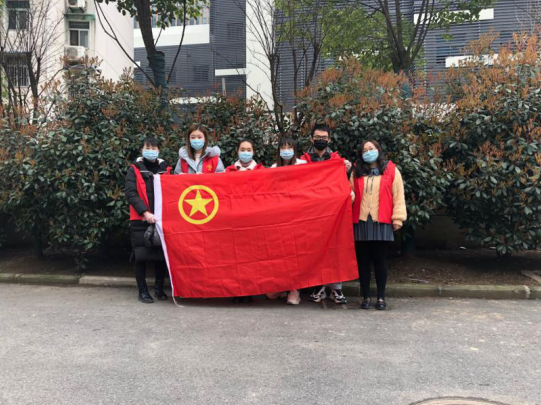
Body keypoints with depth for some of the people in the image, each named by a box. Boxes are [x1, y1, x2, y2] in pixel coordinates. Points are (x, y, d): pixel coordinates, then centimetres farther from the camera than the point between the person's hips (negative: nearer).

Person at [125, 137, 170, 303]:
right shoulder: (134, 170, 4)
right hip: (140, 220, -2)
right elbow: (130, 193, -7)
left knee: (161, 255, 4)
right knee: (141, 256, 0)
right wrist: (145, 212, -19)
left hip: (161, 219, 2)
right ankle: (143, 291, 12)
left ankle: (159, 288, 19)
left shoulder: (165, 169, 11)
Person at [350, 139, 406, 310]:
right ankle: (365, 297, 12)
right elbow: (351, 193, 15)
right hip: (360, 221, 2)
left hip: (381, 222, -2)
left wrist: (398, 218, -5)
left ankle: (381, 297, 12)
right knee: (363, 260, 5)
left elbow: (398, 195, 2)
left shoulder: (391, 170, 6)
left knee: (380, 259, 3)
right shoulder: (356, 172, 15)